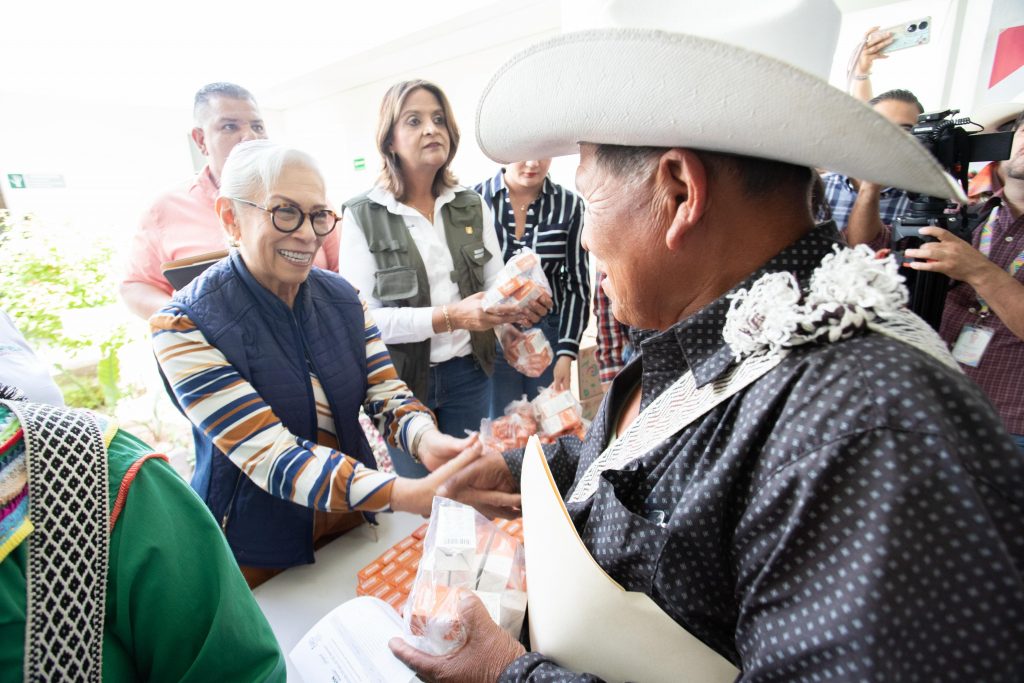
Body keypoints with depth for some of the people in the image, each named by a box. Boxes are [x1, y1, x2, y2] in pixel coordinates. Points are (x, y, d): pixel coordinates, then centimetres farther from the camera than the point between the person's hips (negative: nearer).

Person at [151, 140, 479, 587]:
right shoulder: (185, 326, -20)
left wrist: (427, 441, -32)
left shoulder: (342, 298, -4)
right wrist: (413, 495, -40)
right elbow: (270, 455, -28)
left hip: (350, 528, 5)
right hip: (254, 558, -4)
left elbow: (387, 395, -8)